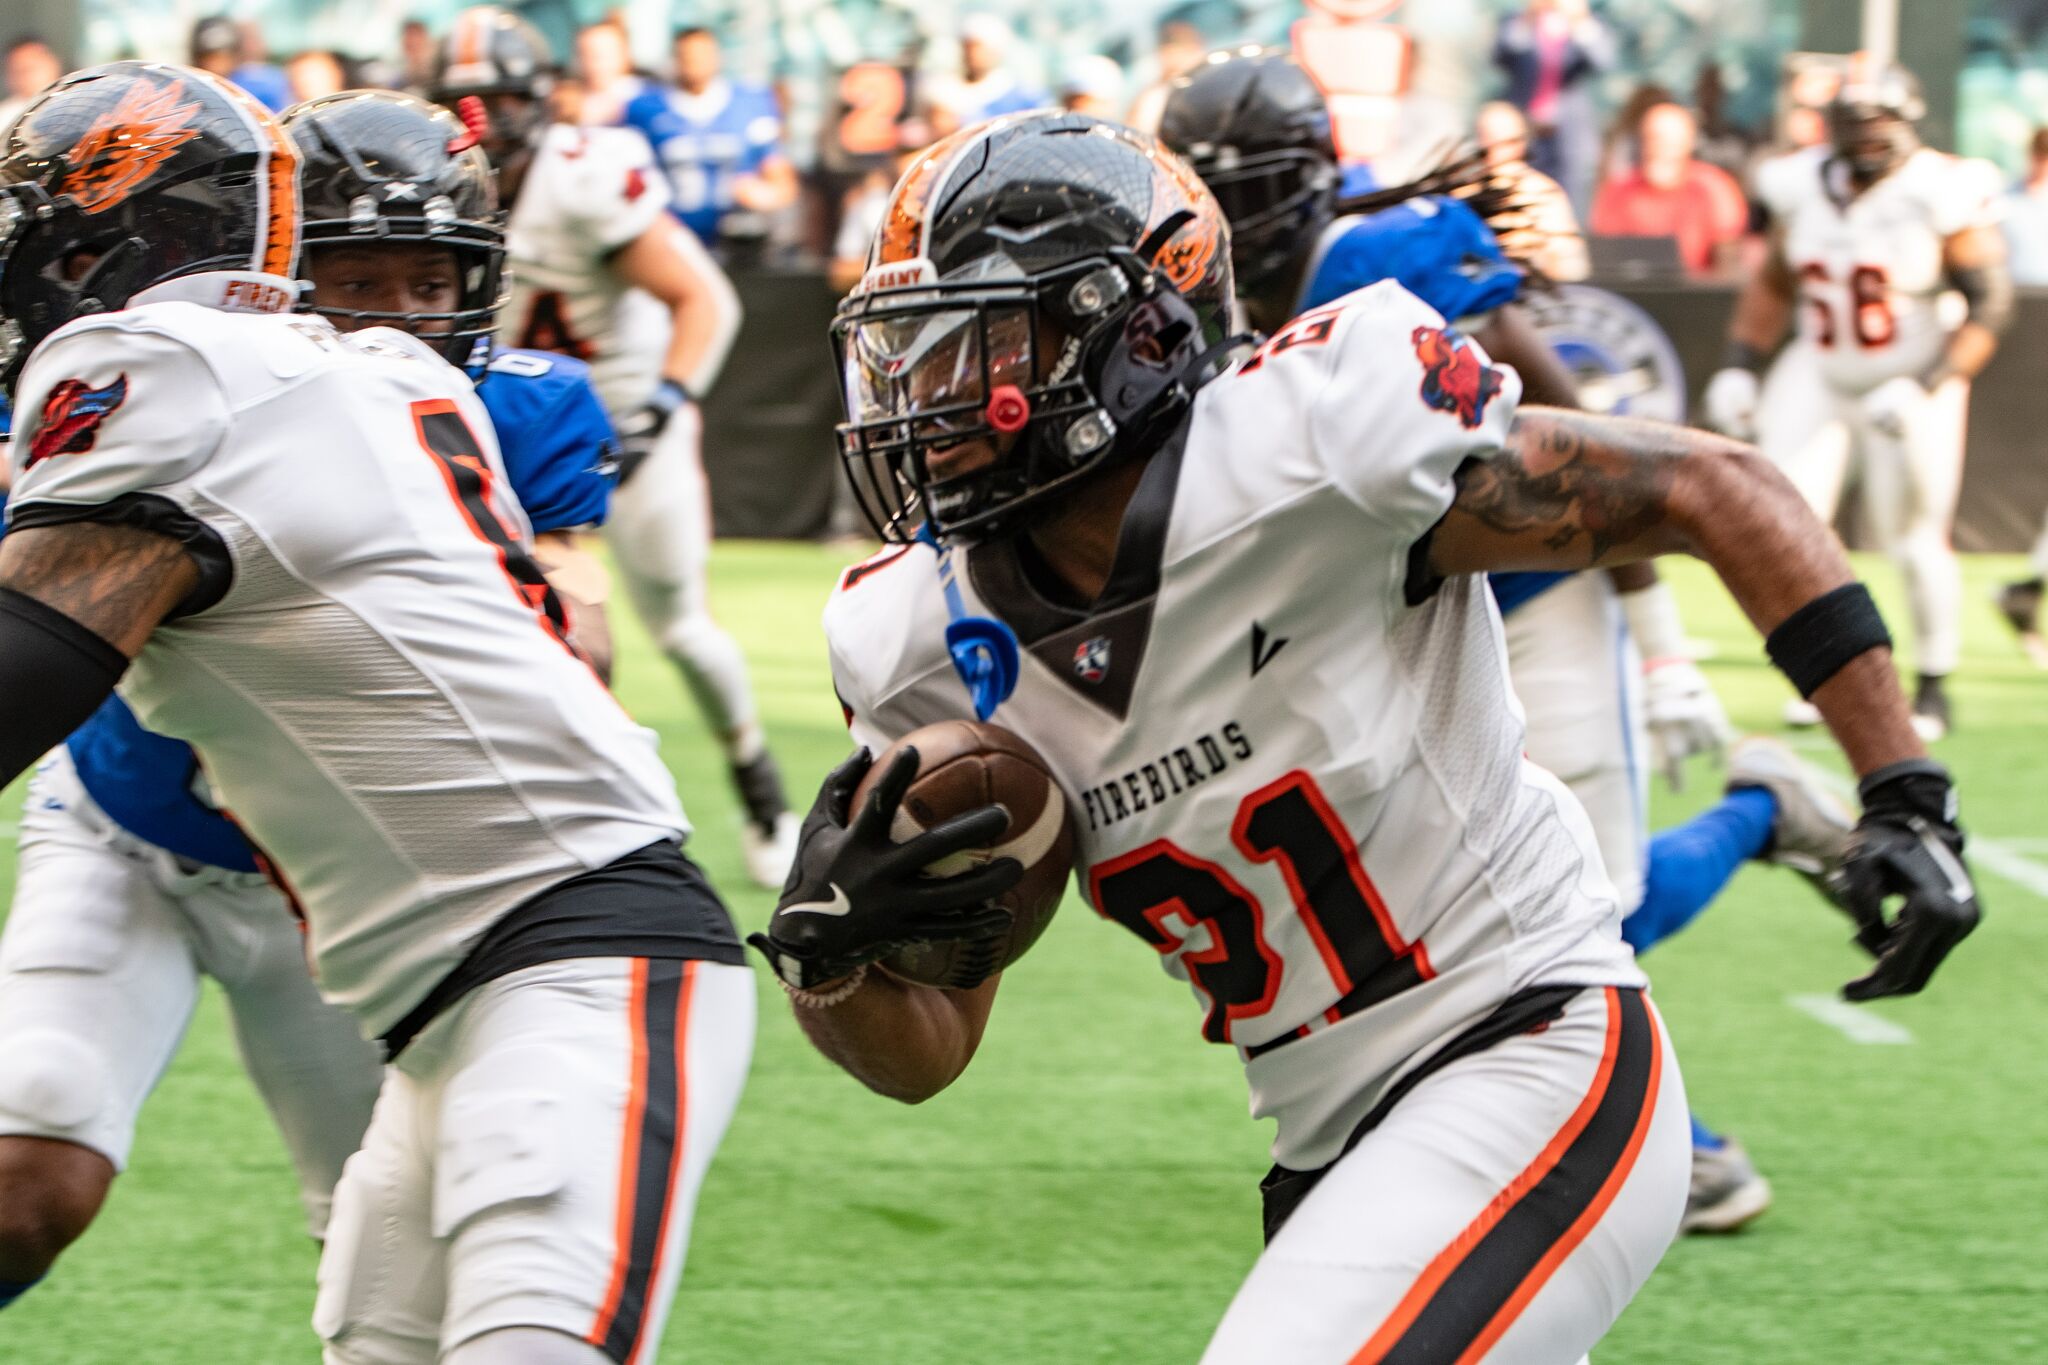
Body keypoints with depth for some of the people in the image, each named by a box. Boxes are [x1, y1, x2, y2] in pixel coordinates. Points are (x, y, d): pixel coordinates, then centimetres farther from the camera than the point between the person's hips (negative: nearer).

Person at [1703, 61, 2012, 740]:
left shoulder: (1943, 195, -18)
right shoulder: (1803, 188, -3)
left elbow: (1989, 307, -14)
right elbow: (1774, 283, 13)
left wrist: (1924, 388, -22)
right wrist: (1740, 368, 6)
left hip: (1907, 385, -4)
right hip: (1819, 379, 4)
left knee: (1914, 542, -1)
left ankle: (1934, 689, 18)